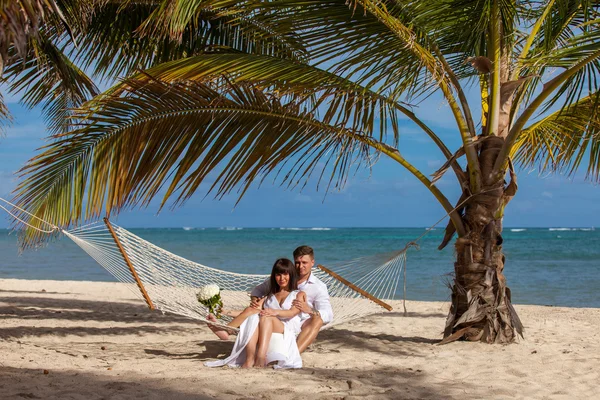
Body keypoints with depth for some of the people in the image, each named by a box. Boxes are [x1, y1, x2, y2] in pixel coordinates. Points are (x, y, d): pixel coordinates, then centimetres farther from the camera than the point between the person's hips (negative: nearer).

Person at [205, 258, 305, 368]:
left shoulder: (299, 294, 20)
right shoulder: (269, 297, 32)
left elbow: (293, 312, -2)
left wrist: (276, 312, -24)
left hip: (288, 331, -3)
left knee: (266, 317, -33)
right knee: (254, 318, -30)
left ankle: (261, 357, -54)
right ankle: (249, 359, -49)